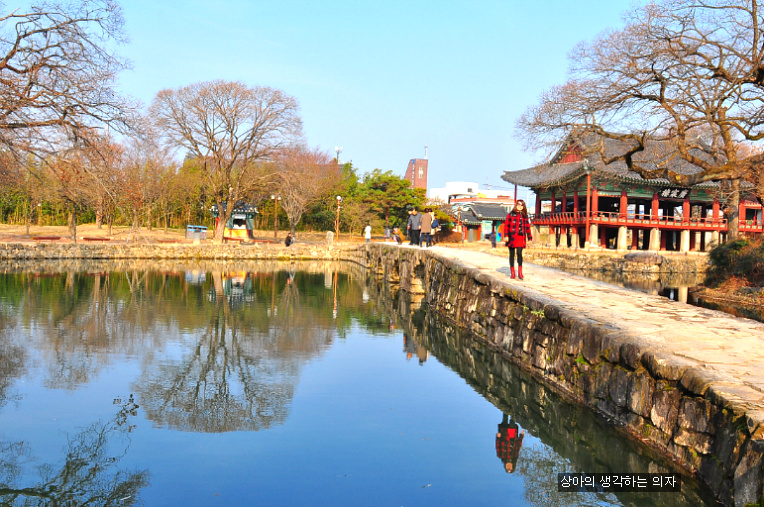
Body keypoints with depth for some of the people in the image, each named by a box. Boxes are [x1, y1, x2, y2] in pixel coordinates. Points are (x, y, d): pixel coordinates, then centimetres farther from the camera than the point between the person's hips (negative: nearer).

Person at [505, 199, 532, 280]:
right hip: (512, 237, -1)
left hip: (521, 238, 1)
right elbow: (506, 225, 3)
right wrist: (506, 235, -6)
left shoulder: (524, 216, 12)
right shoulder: (511, 214, 6)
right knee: (512, 254, 4)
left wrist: (529, 238, 10)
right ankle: (512, 272, 13)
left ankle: (520, 272, -6)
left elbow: (527, 227, 14)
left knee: (519, 253, -11)